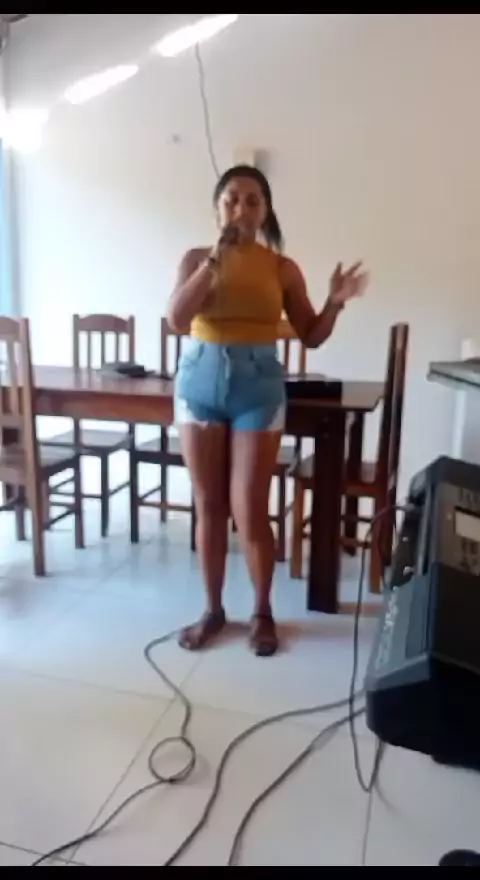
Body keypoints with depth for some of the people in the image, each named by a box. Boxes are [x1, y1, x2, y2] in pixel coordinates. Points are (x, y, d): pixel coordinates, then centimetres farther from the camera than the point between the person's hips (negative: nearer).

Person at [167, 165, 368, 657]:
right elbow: (177, 319, -11)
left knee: (250, 511, -2)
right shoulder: (196, 258, 5)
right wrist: (217, 258, -15)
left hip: (258, 385, -1)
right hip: (200, 381, 2)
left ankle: (262, 613, 20)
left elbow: (311, 336, 7)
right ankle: (213, 610, 25)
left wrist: (335, 303, -12)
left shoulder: (282, 268, 4)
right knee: (209, 506, 7)